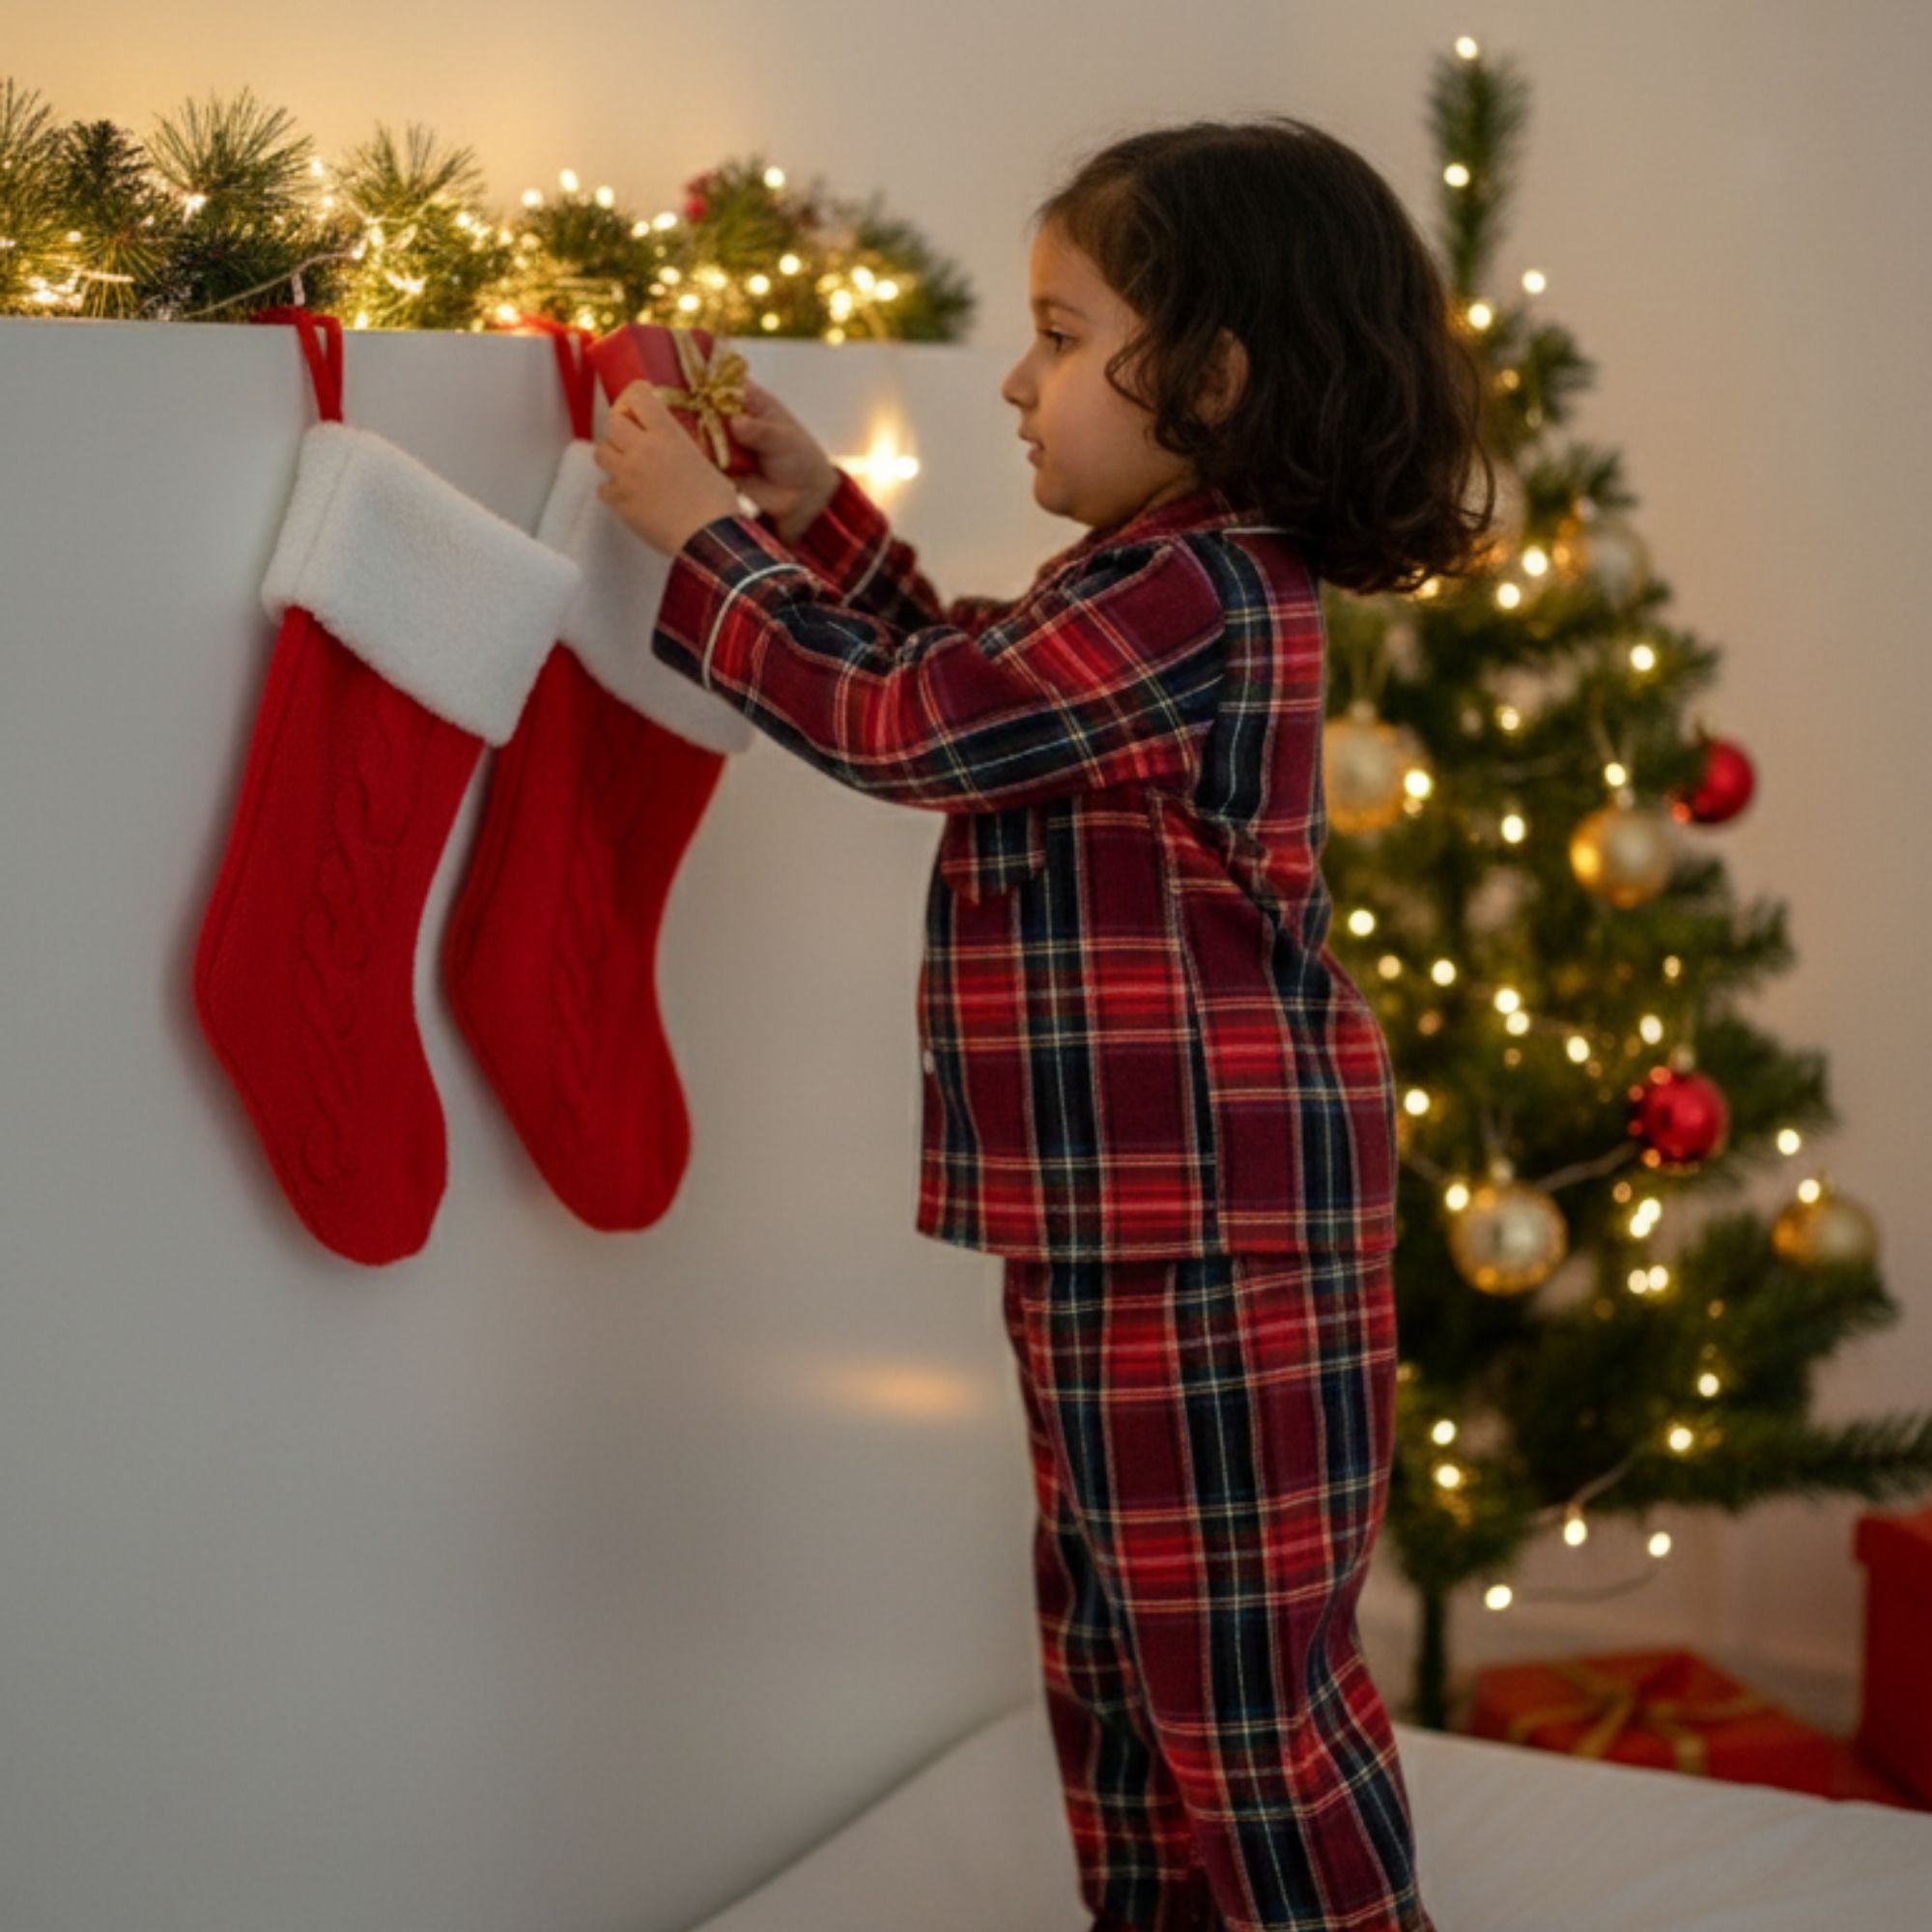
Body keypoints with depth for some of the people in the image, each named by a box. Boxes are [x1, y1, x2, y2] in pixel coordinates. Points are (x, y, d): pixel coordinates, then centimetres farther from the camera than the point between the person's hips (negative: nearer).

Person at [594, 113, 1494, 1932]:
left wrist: (701, 535, -4)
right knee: (1117, 1642, 19)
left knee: (1241, 1670, -2)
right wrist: (819, 515, 18)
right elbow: (962, 689, 26)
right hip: (1122, 1219, 11)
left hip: (1210, 1230, -11)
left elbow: (899, 722, -15)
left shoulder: (1183, 600, -20)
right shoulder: (1191, 585, 12)